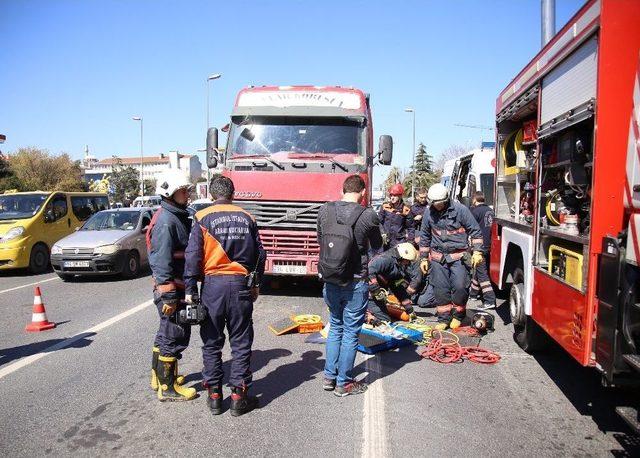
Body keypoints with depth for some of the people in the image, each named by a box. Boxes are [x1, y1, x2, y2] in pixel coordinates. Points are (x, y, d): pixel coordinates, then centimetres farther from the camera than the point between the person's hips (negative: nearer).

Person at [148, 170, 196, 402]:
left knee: (167, 333, 20)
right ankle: (167, 388, 6)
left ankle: (159, 376, 35)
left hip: (178, 286, 11)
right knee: (174, 336, -3)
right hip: (170, 288, -11)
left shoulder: (178, 217, 15)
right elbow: (162, 261, -23)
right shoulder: (166, 221, -18)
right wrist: (168, 295, -24)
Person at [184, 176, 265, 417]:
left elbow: (193, 256, -7)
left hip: (213, 284, -1)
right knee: (241, 343, 9)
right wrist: (256, 284, 20)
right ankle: (239, 397, 13)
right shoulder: (247, 218, 6)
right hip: (241, 284, 1)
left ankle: (214, 396, 18)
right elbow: (260, 254, 10)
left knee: (212, 343, 11)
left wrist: (190, 290, -2)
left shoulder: (203, 218, -2)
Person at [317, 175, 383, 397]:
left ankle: (329, 377, 28)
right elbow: (377, 249, 5)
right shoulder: (368, 215, -12)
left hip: (329, 282, 4)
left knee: (335, 328, 21)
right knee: (350, 333, 9)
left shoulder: (324, 210, -2)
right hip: (355, 283, -4)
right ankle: (343, 383, 18)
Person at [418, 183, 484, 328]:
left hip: (459, 256, -3)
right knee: (440, 289, 3)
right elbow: (424, 237, 13)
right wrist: (423, 258, 13)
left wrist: (477, 252, -8)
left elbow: (475, 231, -1)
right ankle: (444, 318, 18)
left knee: (460, 286, -9)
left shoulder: (460, 210, -8)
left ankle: (457, 315, 14)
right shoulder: (429, 213, 2)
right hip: (438, 257, 3)